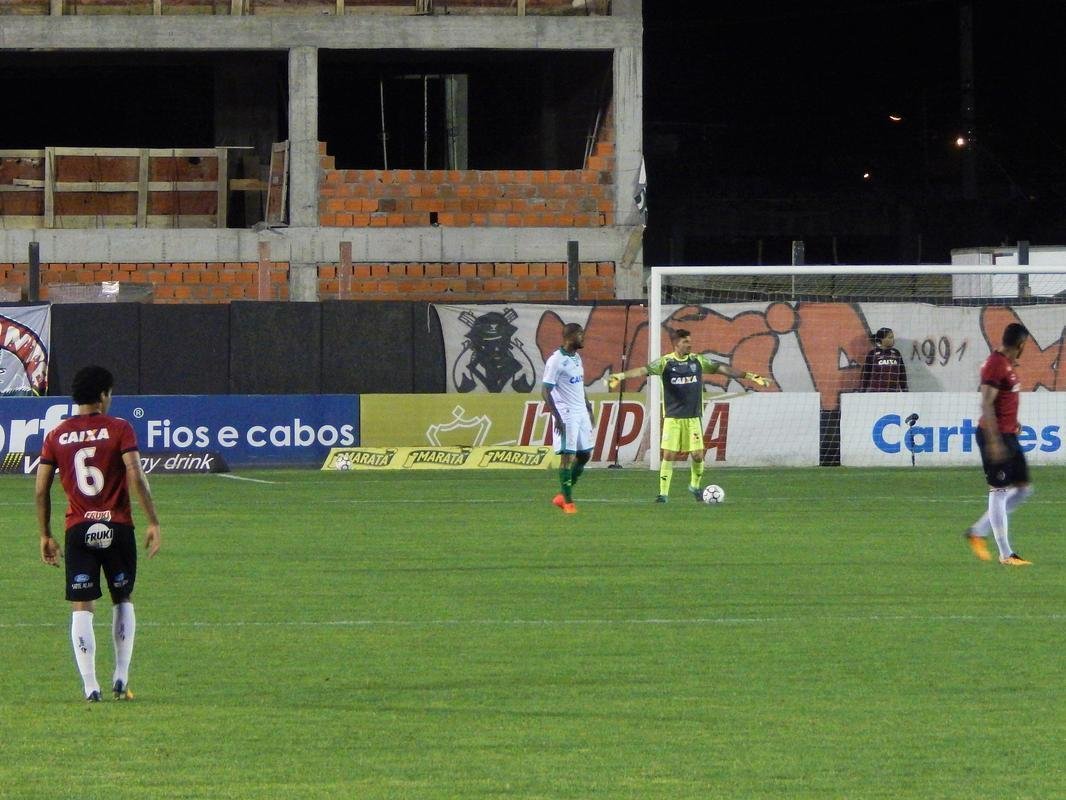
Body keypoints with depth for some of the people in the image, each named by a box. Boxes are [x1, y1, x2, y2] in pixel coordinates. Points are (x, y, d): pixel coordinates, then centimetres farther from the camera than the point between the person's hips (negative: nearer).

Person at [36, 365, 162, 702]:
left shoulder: (56, 436, 5)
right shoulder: (119, 429, -3)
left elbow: (41, 489, 5)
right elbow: (136, 478, -12)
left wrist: (45, 536, 13)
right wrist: (153, 523, -8)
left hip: (78, 531, 1)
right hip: (117, 528, -1)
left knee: (82, 608, 2)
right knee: (123, 601, 16)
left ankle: (90, 686, -5)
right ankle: (121, 677, 10)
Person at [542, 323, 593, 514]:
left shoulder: (577, 358, 13)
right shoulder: (556, 361, -13)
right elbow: (545, 391, -14)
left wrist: (589, 409, 18)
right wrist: (557, 417, -19)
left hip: (581, 413, 9)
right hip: (566, 415, -9)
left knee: (585, 454, 9)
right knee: (568, 456, -6)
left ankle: (563, 496, 20)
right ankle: (568, 502, 1)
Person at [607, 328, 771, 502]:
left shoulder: (698, 361, 5)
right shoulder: (665, 362, -3)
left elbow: (722, 369, 5)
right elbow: (643, 370, -14)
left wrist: (750, 376, 2)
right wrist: (621, 376, -30)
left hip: (693, 416, 2)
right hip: (672, 416, -2)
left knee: (697, 454, -2)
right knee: (669, 455, -6)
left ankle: (695, 485, 24)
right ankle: (663, 493, 3)